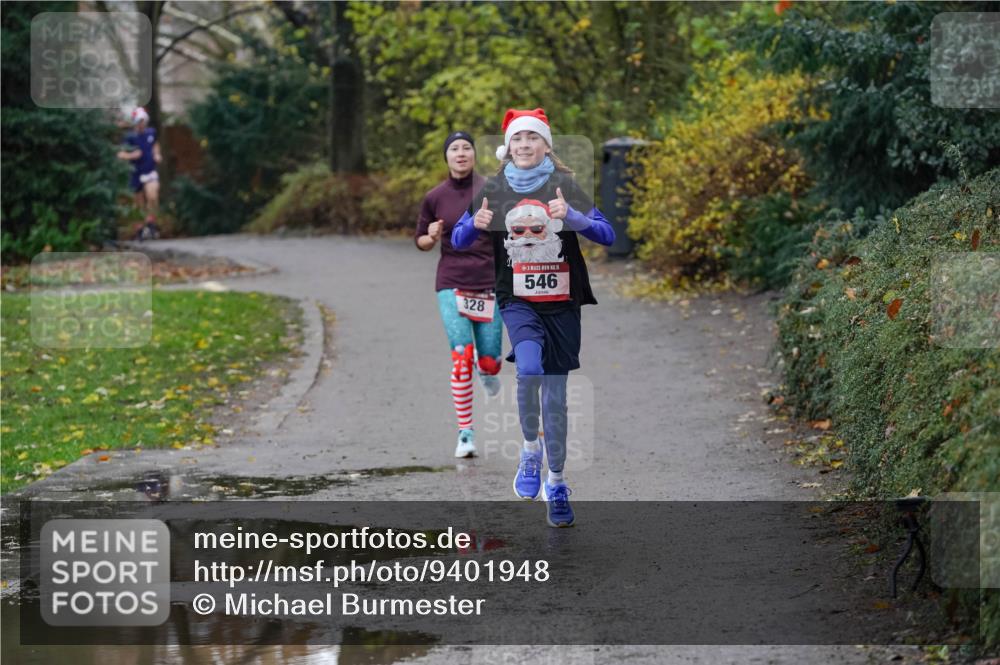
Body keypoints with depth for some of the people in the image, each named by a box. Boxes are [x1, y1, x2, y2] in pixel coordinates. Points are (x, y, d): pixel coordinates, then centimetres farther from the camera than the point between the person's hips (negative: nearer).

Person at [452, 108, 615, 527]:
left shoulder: (565, 185, -1)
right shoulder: (494, 189, 3)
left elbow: (606, 235, -7)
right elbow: (459, 241, 7)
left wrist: (570, 215, -25)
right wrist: (475, 223, -16)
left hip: (562, 303, 0)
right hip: (517, 300, 0)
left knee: (555, 396, 5)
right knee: (529, 368, -27)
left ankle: (556, 484, 19)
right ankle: (530, 451, -4)